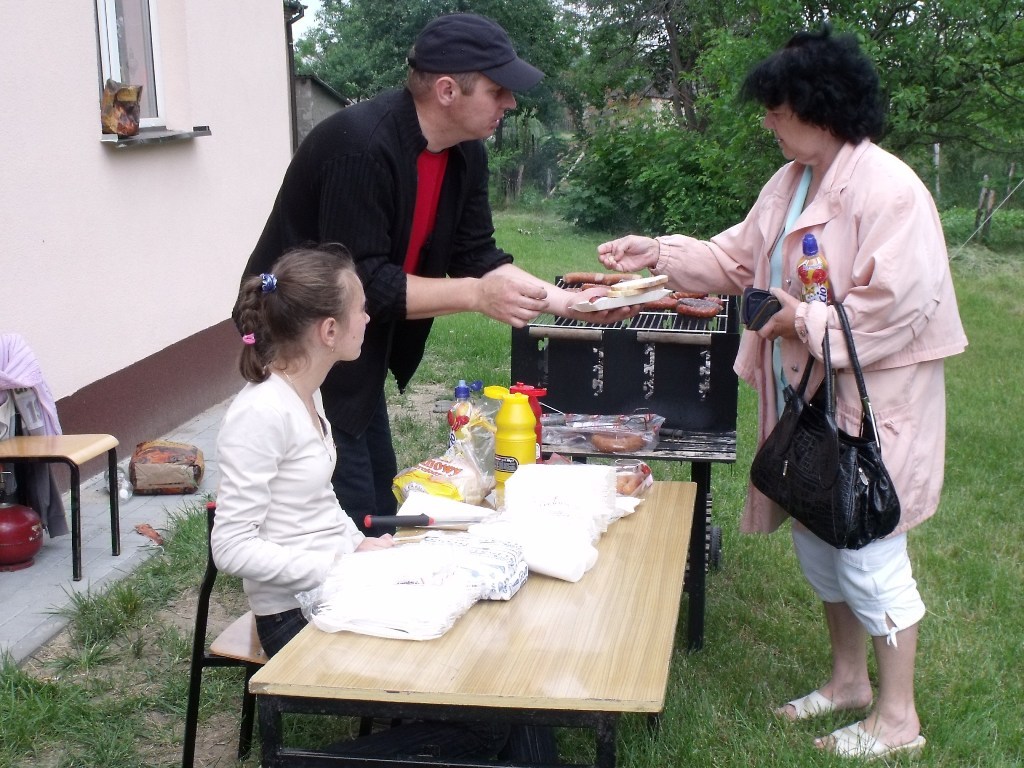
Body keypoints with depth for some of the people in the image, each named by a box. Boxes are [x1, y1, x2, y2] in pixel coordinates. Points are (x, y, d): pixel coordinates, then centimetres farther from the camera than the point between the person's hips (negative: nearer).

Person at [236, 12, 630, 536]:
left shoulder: (465, 154, -3)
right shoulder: (360, 145, -29)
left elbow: (475, 257, 3)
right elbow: (358, 283, -31)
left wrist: (565, 301, -9)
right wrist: (476, 296, -32)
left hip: (359, 352, 9)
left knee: (381, 504, 16)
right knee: (352, 519, -7)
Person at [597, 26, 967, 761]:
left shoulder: (889, 189, -21)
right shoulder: (790, 183, 8)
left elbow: (900, 303, -26)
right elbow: (738, 258, 13)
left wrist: (806, 320, -20)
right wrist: (658, 253, 4)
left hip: (869, 405, -9)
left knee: (868, 555, -1)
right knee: (819, 540, 18)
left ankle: (898, 716, 15)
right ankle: (849, 679, 37)